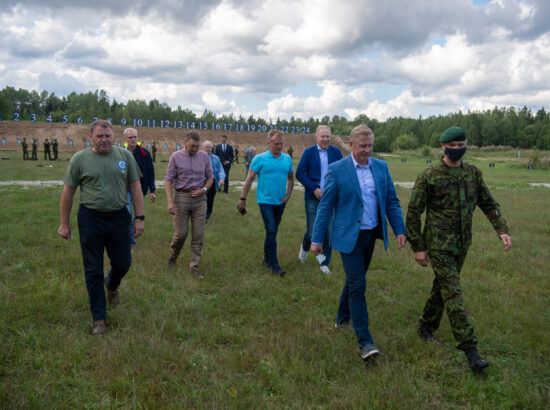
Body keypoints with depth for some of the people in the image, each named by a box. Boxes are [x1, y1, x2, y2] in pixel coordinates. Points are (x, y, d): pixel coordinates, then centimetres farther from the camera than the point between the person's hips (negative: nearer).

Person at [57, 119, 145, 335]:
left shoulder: (125, 156, 2)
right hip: (90, 220, -2)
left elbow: (135, 188, 4)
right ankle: (99, 317, 20)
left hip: (119, 218, 2)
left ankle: (112, 285, 47)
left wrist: (139, 218, 0)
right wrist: (64, 224, 1)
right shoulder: (80, 159, -3)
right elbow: (68, 192, 1)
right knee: (93, 271, 5)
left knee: (123, 263, 10)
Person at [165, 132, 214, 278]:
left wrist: (204, 189, -7)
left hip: (199, 198, 2)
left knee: (198, 235, 0)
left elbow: (210, 177, 13)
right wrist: (170, 202, -12)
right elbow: (169, 180, -3)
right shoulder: (176, 156, -2)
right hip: (182, 196, -2)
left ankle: (194, 266, 10)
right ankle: (173, 255, 31)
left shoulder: (204, 156, 5)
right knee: (181, 233, 0)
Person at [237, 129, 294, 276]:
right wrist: (243, 199, -4)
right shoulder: (260, 159, -6)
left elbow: (291, 178, 19)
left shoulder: (287, 159, 6)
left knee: (273, 231, 14)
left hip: (280, 202, 5)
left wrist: (288, 194, 5)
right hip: (266, 201, -5)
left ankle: (267, 259, 29)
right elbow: (249, 179, -3)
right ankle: (274, 265, -4)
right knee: (271, 232, -10)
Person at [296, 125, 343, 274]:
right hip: (313, 198, -1)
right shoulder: (308, 152, 1)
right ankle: (305, 247, 36)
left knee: (329, 232, 3)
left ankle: (325, 263, 17)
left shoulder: (336, 152, 6)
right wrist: (314, 189, -13)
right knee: (312, 231, 1)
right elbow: (299, 174, -3)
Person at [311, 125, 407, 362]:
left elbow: (391, 201, 9)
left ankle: (343, 318, 40)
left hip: (371, 234, 5)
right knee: (358, 285, -8)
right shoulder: (336, 170, -9)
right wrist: (317, 239, -7)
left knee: (355, 279, 18)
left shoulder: (382, 168, 5)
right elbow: (325, 206, -6)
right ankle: (364, 341, -2)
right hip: (349, 236, -5)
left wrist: (399, 230, 0)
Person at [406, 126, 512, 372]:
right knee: (453, 292, -8)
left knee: (442, 287, 16)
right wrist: (417, 247, -9)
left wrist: (502, 230, -1)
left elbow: (489, 204, 14)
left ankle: (426, 327, 34)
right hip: (439, 243, -6)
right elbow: (413, 212, -8)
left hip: (462, 243, 6)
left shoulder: (473, 174, 6)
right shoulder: (429, 176, -10)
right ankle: (469, 347, -4)